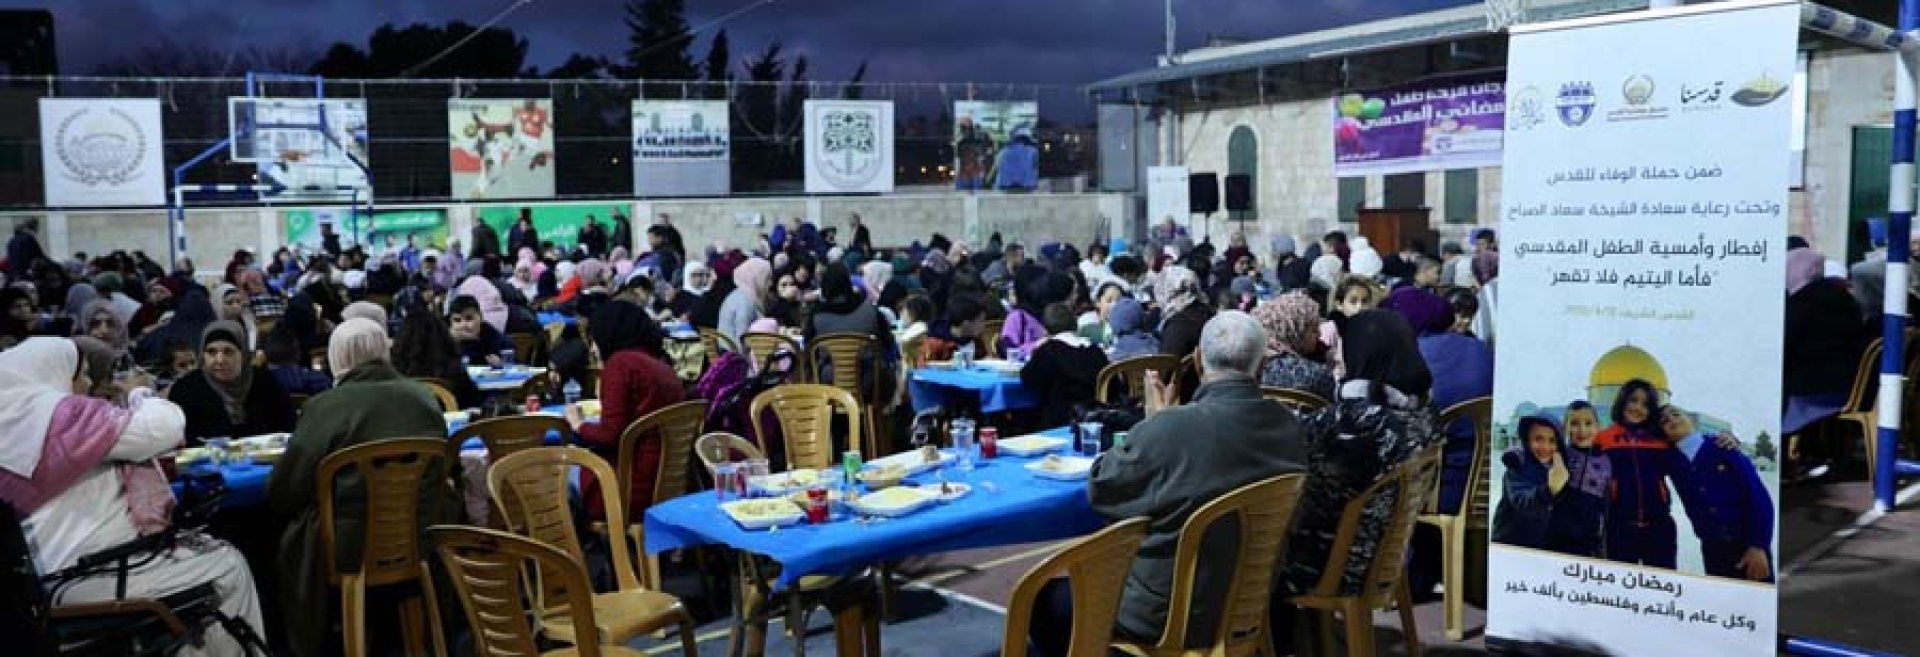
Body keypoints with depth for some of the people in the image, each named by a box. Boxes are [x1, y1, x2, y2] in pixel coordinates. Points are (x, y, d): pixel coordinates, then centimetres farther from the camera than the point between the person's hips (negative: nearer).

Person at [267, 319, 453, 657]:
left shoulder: (326, 405, -11)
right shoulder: (424, 397, 1)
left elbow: (282, 494, -6)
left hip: (352, 547, -3)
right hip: (424, 538, 4)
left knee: (288, 544, 22)